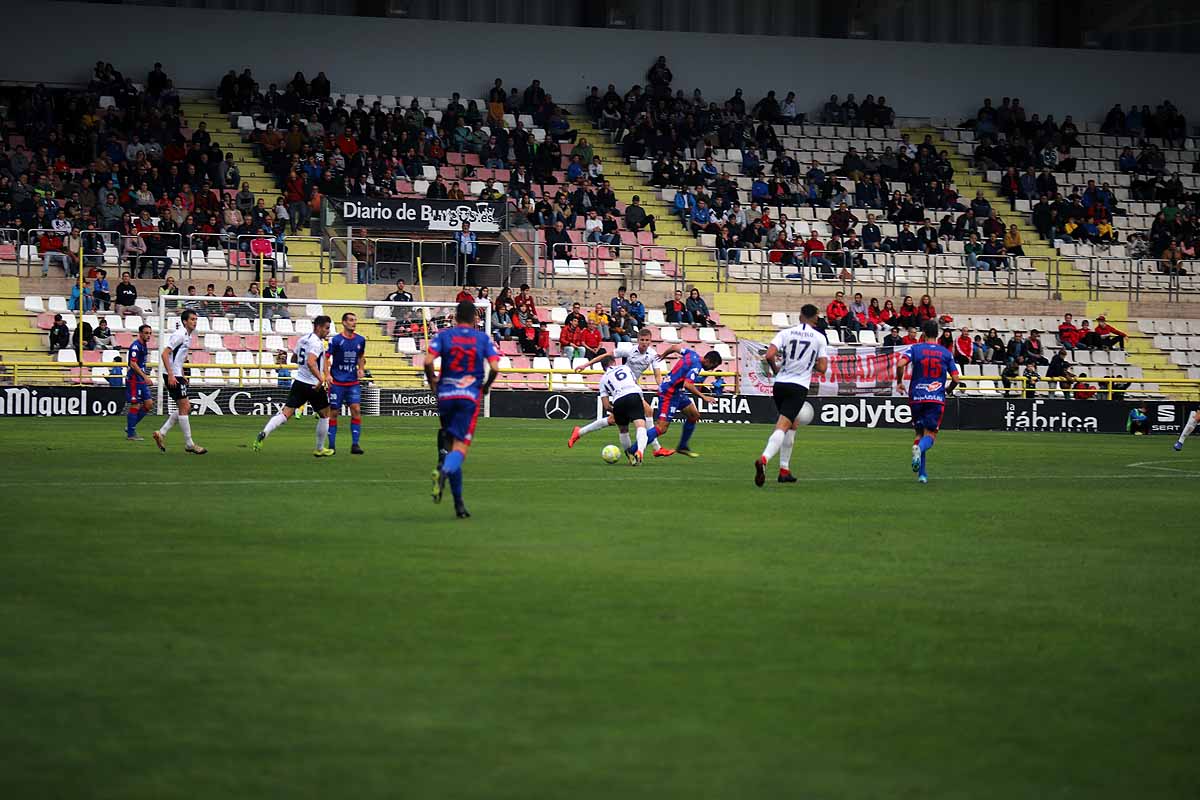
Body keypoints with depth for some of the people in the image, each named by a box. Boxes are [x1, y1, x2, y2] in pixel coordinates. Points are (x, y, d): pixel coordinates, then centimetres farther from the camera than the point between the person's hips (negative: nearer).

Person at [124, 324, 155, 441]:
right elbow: (133, 364, -22)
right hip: (134, 379, -10)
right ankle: (130, 433, 0)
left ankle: (130, 426, 15)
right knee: (135, 405, -7)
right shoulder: (136, 346, -15)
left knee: (149, 404, 7)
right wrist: (145, 376, -25)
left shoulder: (144, 345, 15)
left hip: (141, 380, 10)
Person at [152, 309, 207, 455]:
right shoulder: (179, 335, -14)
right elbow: (165, 354, -20)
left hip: (177, 375, 10)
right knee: (184, 408, -7)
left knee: (186, 408, 10)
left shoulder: (187, 336, 15)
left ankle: (161, 433, 12)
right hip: (173, 376, -10)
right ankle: (189, 444, -2)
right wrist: (171, 375, -25)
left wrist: (183, 376, 20)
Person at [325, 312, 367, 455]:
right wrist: (327, 375, -19)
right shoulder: (336, 340, -7)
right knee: (334, 413, 0)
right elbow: (326, 358, -6)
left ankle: (355, 444, -6)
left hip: (353, 382, 3)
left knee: (356, 410, -9)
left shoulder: (360, 340, 6)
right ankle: (332, 445, 8)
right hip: (337, 382, -3)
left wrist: (361, 369, 5)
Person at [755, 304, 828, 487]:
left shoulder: (785, 333, 4)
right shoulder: (819, 338, 1)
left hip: (780, 383, 4)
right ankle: (764, 459, -37)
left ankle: (784, 470, 22)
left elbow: (769, 355, -9)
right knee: (782, 426, -11)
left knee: (793, 424, 22)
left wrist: (775, 369, 10)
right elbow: (821, 368, 0)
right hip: (799, 387, -4)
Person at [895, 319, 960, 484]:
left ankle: (922, 473, 6)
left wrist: (899, 382, 0)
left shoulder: (915, 348, 1)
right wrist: (948, 390, 22)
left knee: (920, 433, 14)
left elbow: (901, 364, -16)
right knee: (930, 435, 0)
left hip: (917, 397, 1)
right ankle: (920, 448, -36)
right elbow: (955, 378, 1)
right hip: (937, 399, -1)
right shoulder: (946, 353, 5)